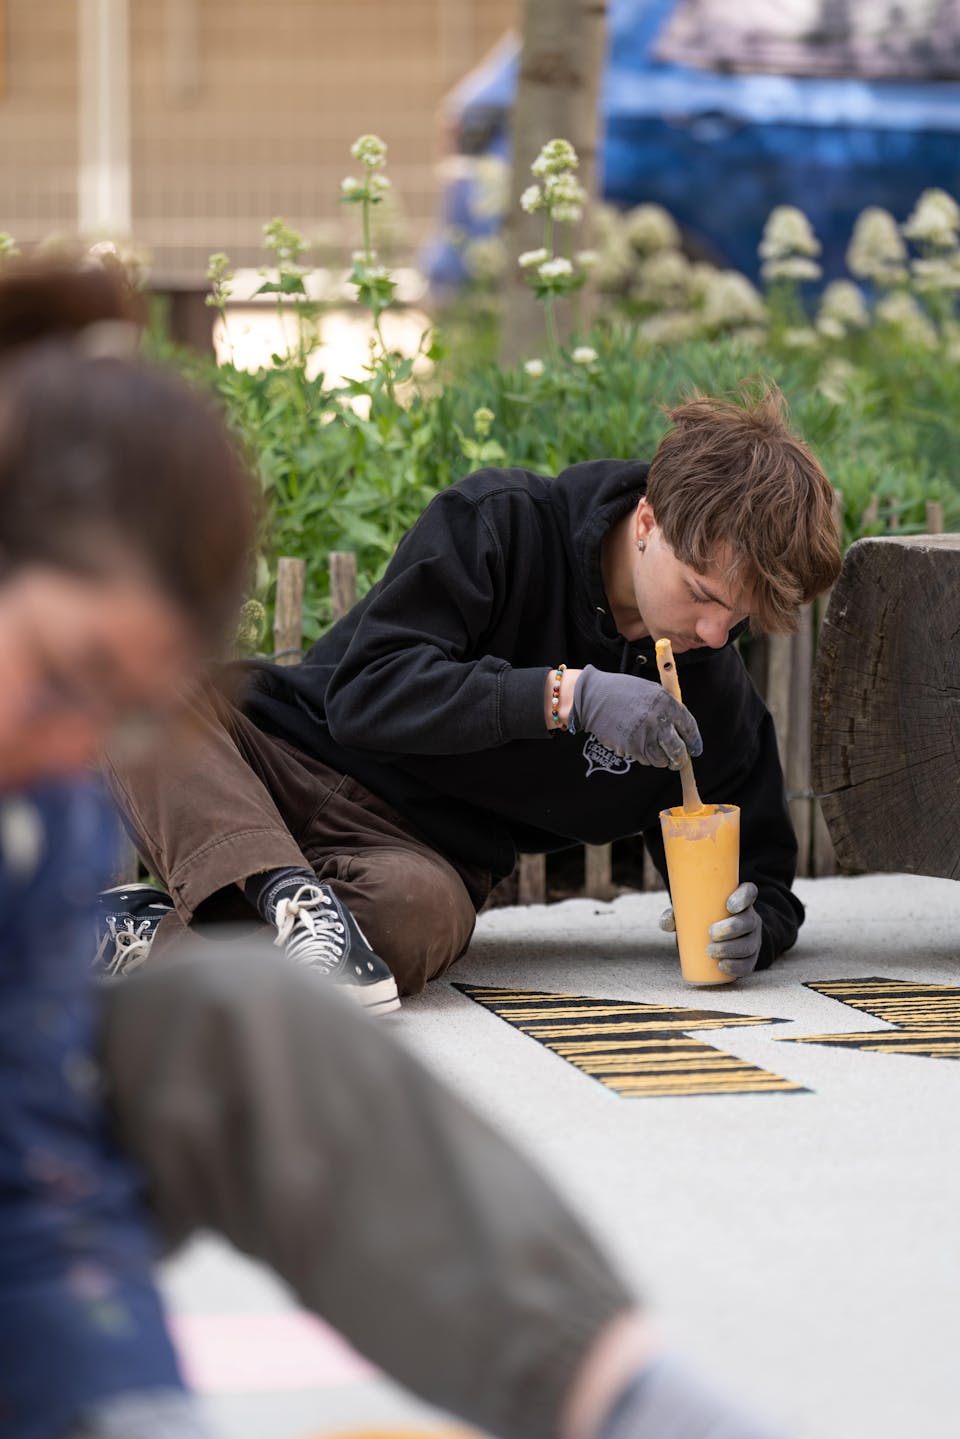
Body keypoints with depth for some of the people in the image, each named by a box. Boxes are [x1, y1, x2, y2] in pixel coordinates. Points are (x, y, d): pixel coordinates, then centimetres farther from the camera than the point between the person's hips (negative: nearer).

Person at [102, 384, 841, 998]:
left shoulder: (715, 696, 0)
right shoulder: (501, 521, -10)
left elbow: (762, 873, 9)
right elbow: (365, 694, -18)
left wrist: (747, 929, -17)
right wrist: (567, 695, -27)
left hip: (422, 851, 1)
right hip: (294, 757, 0)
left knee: (419, 913, -40)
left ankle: (165, 935, -30)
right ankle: (291, 897, -47)